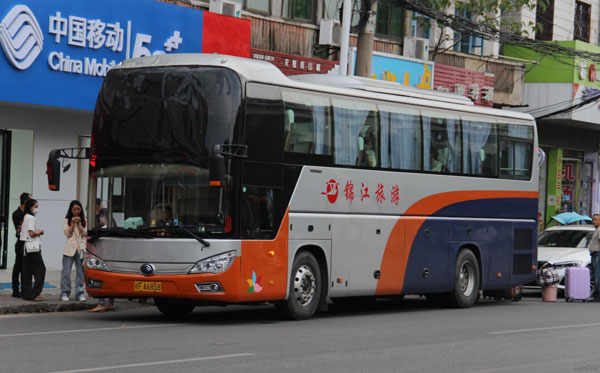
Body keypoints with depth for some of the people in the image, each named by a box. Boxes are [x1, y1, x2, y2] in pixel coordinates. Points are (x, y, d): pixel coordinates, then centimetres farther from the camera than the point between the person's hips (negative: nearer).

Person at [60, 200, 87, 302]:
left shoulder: (84, 221, 12)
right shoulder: (67, 220, 9)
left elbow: (84, 233, 1)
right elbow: (67, 233, -1)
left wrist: (78, 223, -7)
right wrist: (72, 223, -8)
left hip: (81, 248, 1)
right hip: (69, 248, -1)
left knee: (80, 272, 1)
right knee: (66, 272, -4)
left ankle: (80, 293, 6)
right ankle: (64, 293, 1)